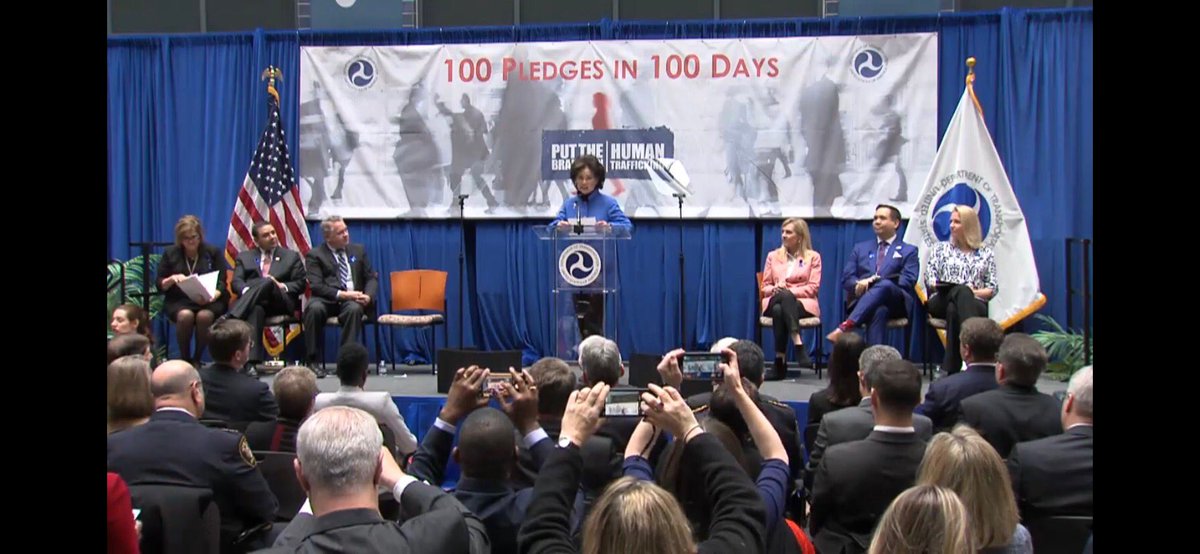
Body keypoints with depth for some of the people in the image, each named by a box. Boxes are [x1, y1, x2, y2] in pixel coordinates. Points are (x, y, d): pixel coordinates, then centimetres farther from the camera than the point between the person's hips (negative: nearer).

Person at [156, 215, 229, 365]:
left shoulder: (213, 252, 8)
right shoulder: (170, 254, 10)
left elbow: (222, 282, 3)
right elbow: (160, 285, 10)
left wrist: (213, 296, -18)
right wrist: (172, 279, -13)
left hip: (209, 301, -1)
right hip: (179, 301, 1)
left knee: (204, 316, -35)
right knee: (185, 315, -34)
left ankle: (197, 358, -15)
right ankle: (184, 358, -15)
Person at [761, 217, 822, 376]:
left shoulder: (813, 256, 12)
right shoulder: (773, 256, 20)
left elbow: (813, 287, 1)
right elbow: (765, 286, 16)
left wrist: (789, 291, -13)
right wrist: (775, 289, -9)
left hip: (802, 303, -2)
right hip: (776, 301, 2)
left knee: (780, 310, -38)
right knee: (778, 310, -38)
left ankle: (780, 358, -44)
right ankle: (798, 344, -49)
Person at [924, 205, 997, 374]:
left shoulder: (986, 253, 20)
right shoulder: (940, 248, 23)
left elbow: (992, 289, 11)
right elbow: (929, 280, 11)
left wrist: (974, 292, -10)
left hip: (973, 305, 0)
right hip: (941, 301, 0)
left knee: (954, 310, -40)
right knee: (961, 291, -38)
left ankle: (952, 368, -53)